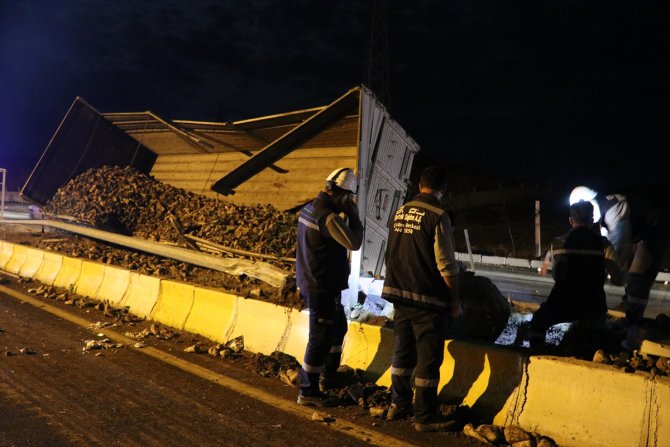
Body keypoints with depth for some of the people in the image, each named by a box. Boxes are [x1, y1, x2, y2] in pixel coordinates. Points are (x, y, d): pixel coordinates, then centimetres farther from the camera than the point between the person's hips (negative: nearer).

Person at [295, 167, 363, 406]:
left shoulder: (309, 208, 7)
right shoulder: (328, 216, -24)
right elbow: (354, 242, -22)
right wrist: (353, 214, -14)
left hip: (309, 282, 10)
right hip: (323, 288, -10)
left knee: (338, 328, 25)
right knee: (321, 338, 2)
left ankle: (327, 376, 40)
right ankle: (308, 392, 15)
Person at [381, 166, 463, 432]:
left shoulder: (400, 213, 8)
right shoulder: (437, 215, -12)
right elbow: (446, 264, -14)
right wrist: (455, 301, -5)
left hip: (400, 295, 7)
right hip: (426, 299, -7)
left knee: (402, 352, 17)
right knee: (428, 359, 3)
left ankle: (398, 405, 28)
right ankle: (425, 417, 11)